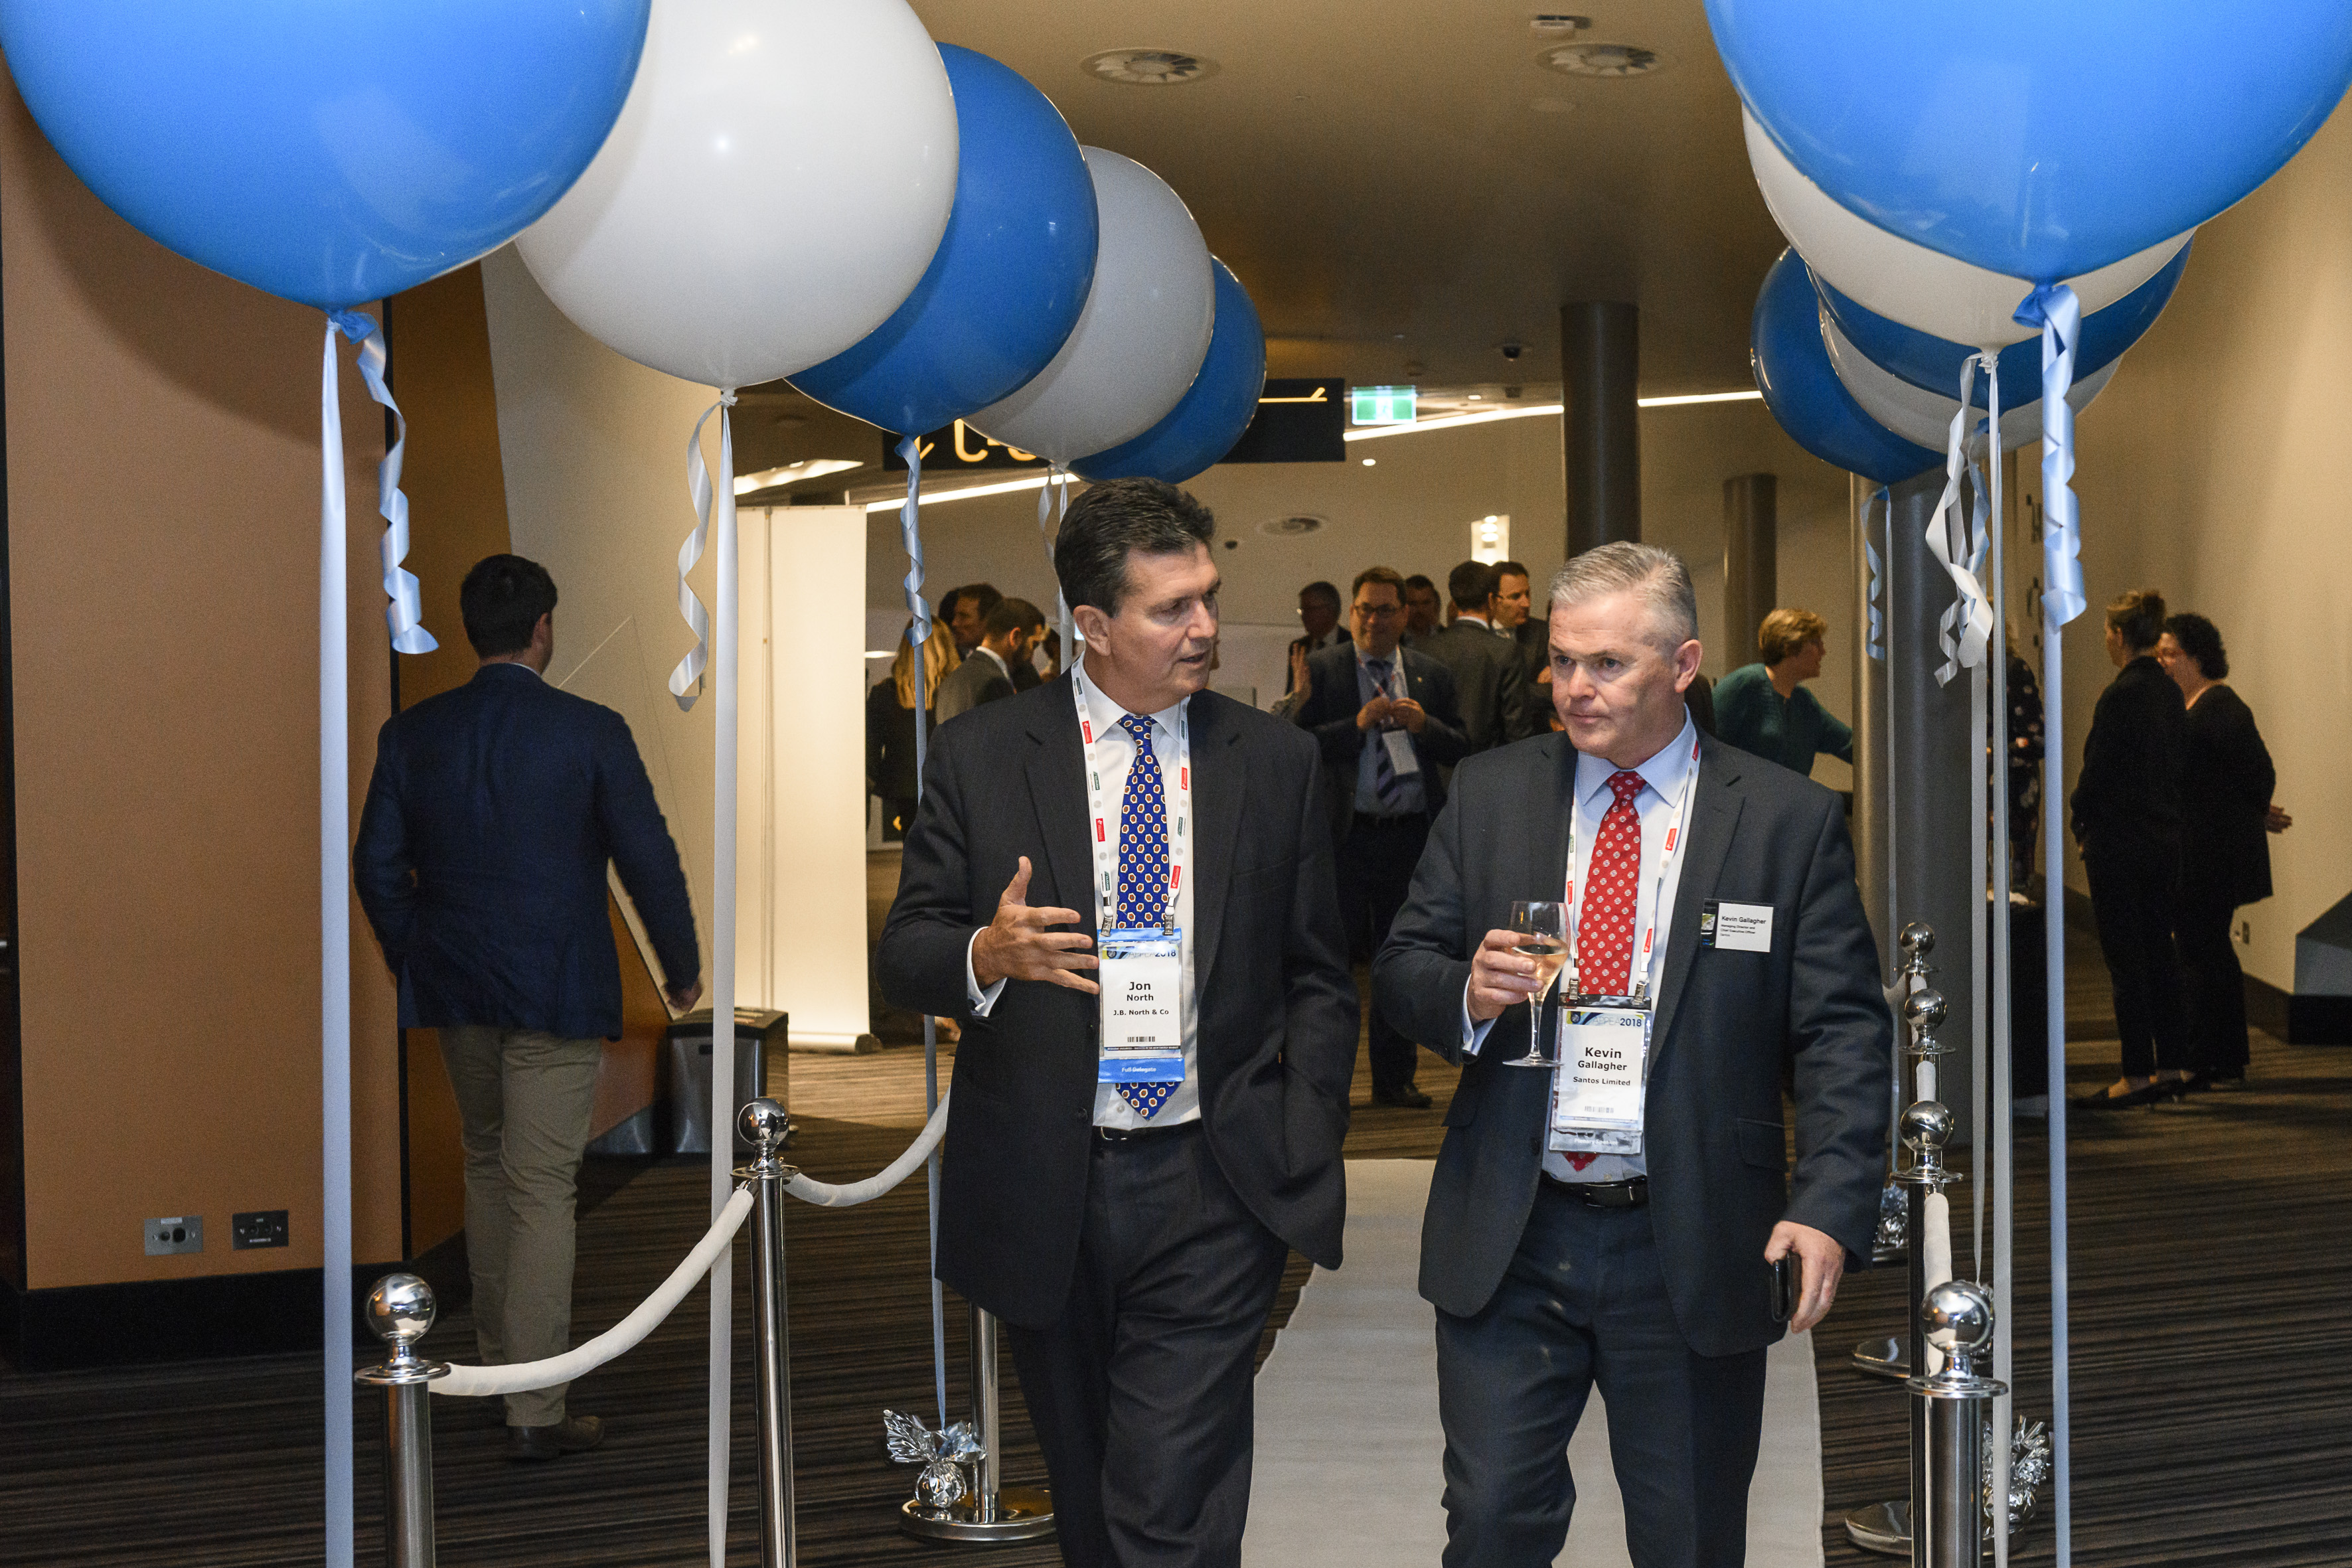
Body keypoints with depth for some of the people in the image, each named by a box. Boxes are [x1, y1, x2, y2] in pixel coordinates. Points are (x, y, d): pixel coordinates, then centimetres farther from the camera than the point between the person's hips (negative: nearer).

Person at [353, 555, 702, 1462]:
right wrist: (683, 968, 5)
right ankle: (535, 1409, -1)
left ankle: (497, 1356, 34)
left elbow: (378, 867, 4)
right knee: (541, 1188, -2)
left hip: (454, 985, 4)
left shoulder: (412, 734, 0)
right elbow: (649, 860, -9)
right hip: (556, 993, -4)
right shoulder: (591, 732, -11)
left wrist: (411, 963, 19)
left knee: (487, 1162, 22)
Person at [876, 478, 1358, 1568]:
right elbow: (905, 953, 1)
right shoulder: (982, 756, 1)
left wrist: (1307, 1154, 0)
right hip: (1041, 1192, 1)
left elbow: (1317, 978, 8)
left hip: (1211, 1195, -1)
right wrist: (989, 953, -21)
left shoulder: (1275, 761, 4)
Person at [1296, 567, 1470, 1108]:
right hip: (1345, 835, -3)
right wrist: (1357, 725, -18)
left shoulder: (1432, 675, 11)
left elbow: (1463, 750, 7)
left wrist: (1424, 726, -11)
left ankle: (1394, 1077, 19)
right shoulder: (1321, 670, 2)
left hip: (1411, 837, 3)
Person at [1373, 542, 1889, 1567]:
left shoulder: (1791, 820, -1)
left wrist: (1830, 1206, -18)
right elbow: (1400, 970, 9)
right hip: (1507, 1242, 2)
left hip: (1693, 1250, -1)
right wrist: (1468, 992, -15)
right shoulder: (1490, 793, 6)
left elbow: (1845, 1032, -5)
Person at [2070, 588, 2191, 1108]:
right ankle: (2172, 1065, 18)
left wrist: (2076, 804, 3)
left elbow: (2098, 773, -17)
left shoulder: (2120, 696, -18)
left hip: (2119, 844, -8)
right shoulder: (2170, 694, 7)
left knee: (2126, 959, -2)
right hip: (2166, 840, 8)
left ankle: (2137, 1074, 0)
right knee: (2161, 953, 14)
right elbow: (2179, 767, 14)